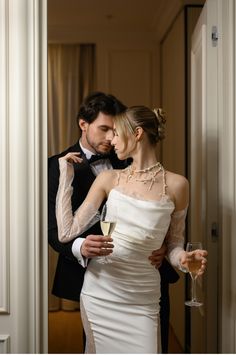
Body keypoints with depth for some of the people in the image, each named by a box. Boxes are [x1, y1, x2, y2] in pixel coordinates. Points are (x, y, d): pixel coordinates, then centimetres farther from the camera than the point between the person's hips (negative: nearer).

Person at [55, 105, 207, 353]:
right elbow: (66, 233, -1)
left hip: (142, 300, -1)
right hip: (99, 292, 2)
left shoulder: (176, 184, -3)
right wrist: (66, 176, 1)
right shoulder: (109, 179, 3)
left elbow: (173, 245, 6)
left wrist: (184, 258, -17)